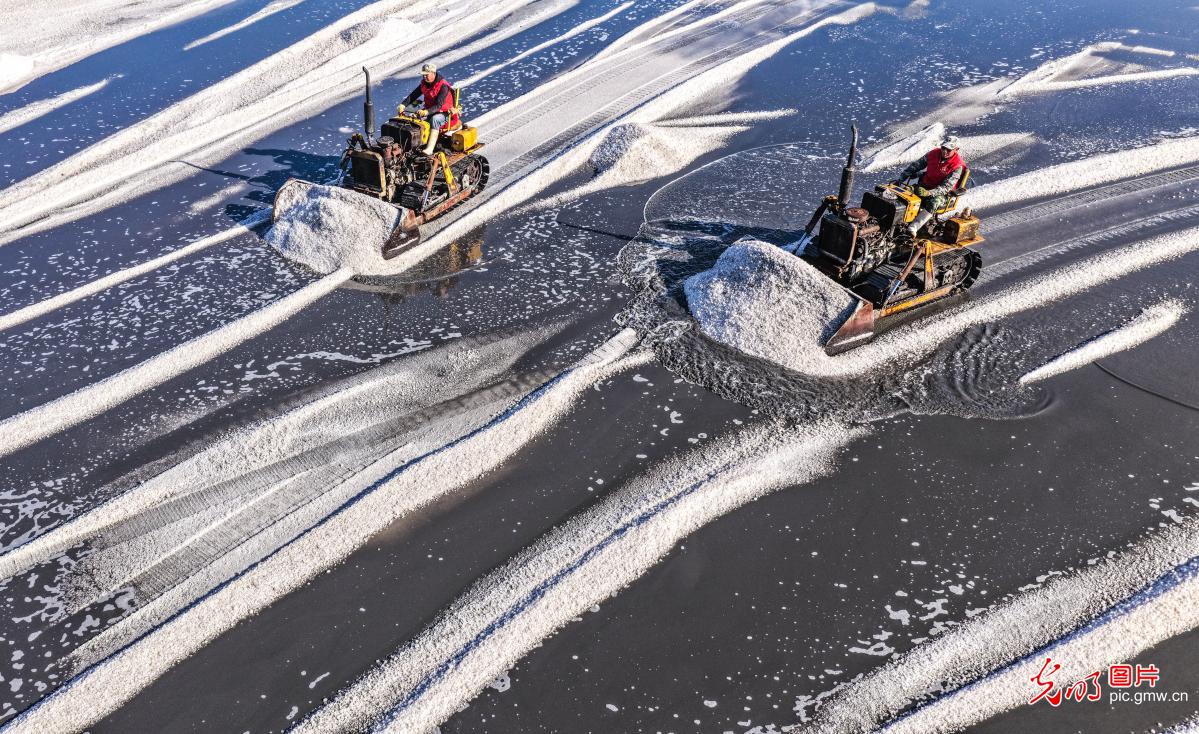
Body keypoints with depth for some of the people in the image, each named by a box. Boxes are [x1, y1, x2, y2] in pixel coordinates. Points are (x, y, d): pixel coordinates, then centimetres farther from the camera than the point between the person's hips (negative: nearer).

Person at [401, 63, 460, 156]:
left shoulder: (443, 86, -21)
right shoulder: (424, 83, 2)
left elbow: (439, 105, -30)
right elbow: (414, 95, 1)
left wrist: (427, 112, -46)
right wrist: (403, 104, -15)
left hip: (443, 112, -8)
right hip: (428, 108, 8)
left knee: (435, 119, -42)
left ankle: (429, 149, -52)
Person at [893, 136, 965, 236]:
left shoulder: (958, 166, -15)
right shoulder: (934, 153, -1)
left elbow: (946, 187, -24)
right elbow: (915, 165, 7)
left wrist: (929, 193, -39)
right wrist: (900, 179, -3)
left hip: (942, 194, -5)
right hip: (925, 186, 5)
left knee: (934, 202, -39)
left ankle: (913, 228, -52)